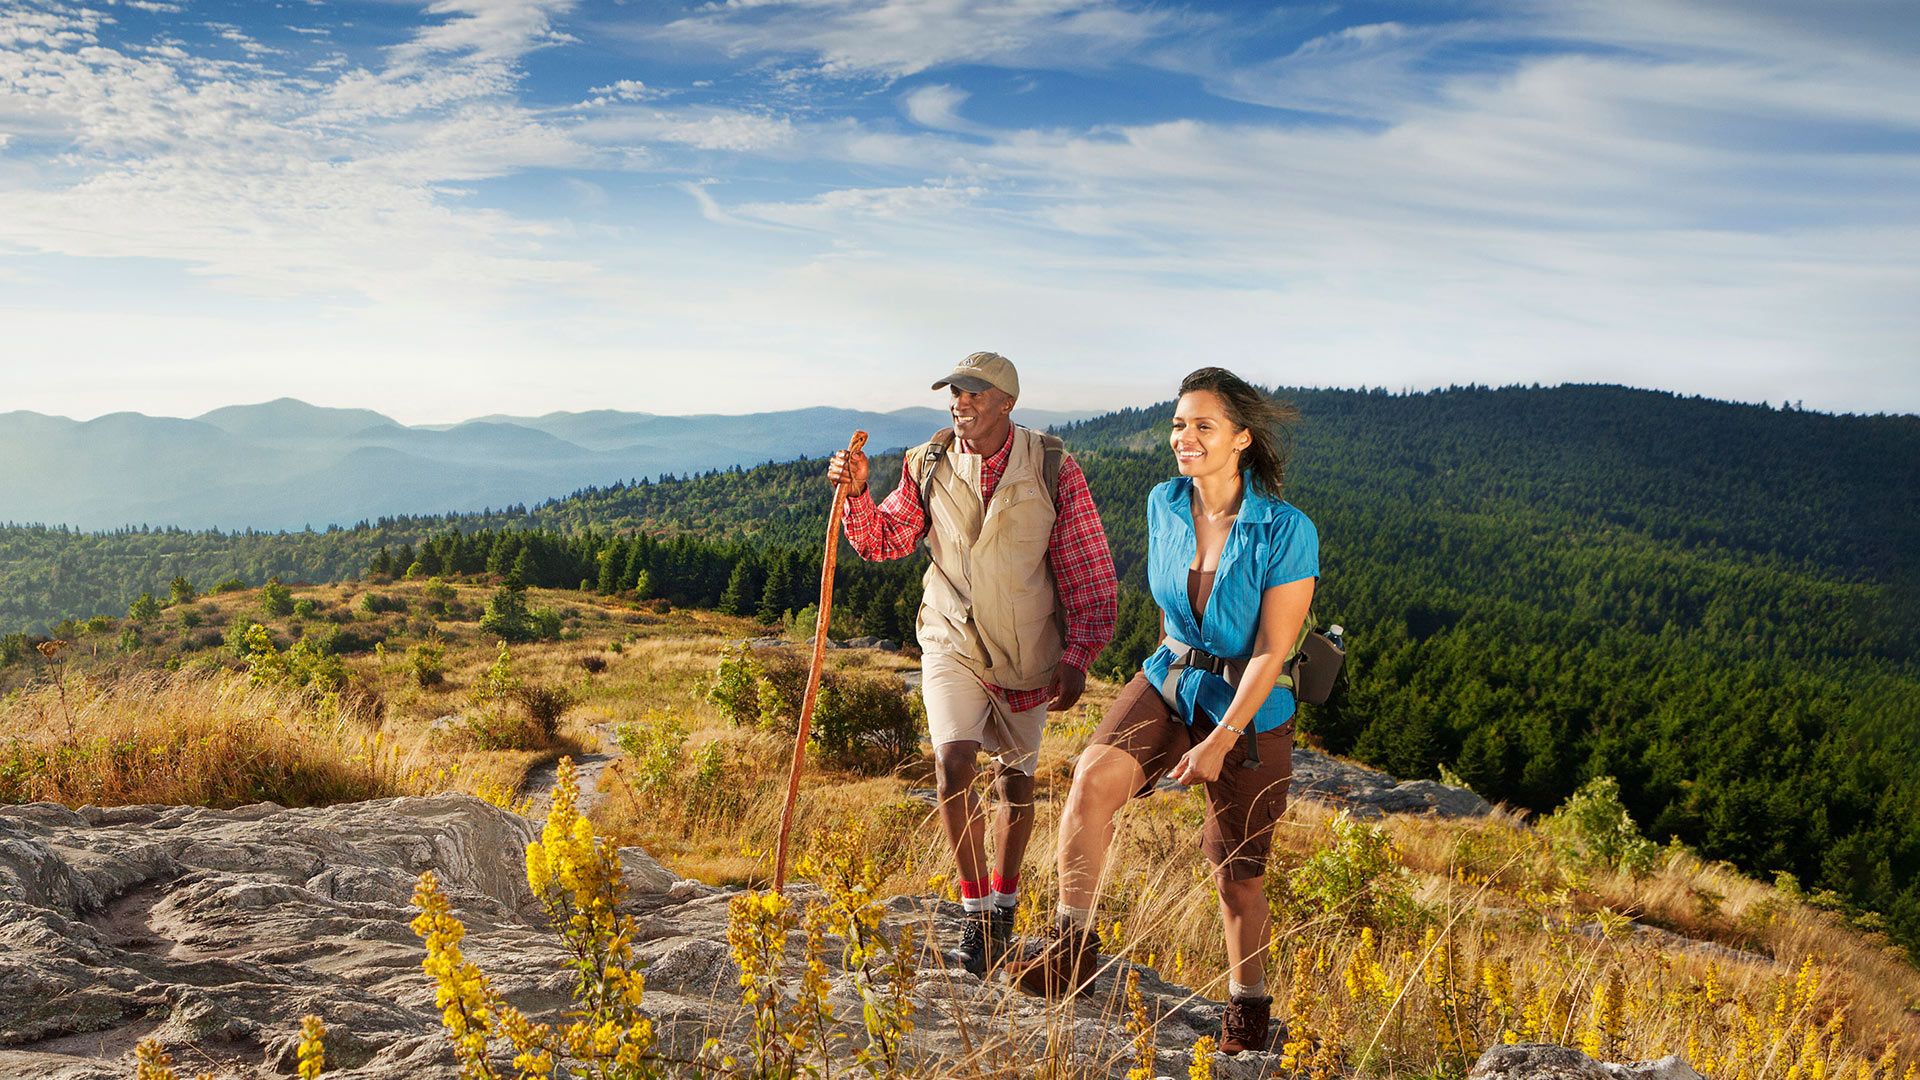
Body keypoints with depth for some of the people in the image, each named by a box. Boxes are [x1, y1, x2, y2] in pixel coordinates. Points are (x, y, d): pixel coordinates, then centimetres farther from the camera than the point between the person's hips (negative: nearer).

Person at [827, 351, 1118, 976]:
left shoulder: (1052, 468, -10)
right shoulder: (928, 466, -5)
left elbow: (1091, 573, -7)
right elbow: (884, 540, 5)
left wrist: (1077, 656, -13)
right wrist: (857, 494, -15)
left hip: (1028, 651, 0)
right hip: (951, 641, 0)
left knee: (1016, 779, 13)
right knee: (953, 764, -18)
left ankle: (1003, 908, 34)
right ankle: (977, 913, -3)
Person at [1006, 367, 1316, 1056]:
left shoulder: (1287, 532, -19)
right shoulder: (1164, 505, -3)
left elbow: (1273, 650, -19)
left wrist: (1221, 738, -24)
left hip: (1250, 712, -3)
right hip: (1168, 685, 4)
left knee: (1238, 874, 10)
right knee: (1094, 776, -26)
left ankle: (1248, 1006, 35)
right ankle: (1073, 953, -20)